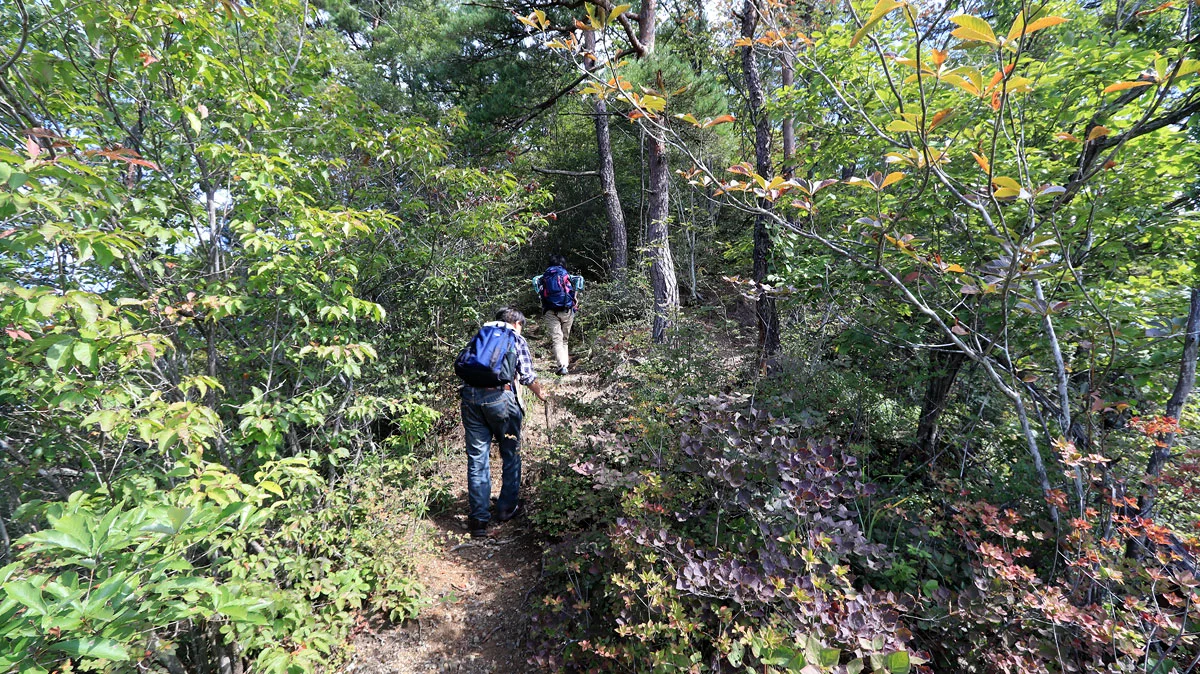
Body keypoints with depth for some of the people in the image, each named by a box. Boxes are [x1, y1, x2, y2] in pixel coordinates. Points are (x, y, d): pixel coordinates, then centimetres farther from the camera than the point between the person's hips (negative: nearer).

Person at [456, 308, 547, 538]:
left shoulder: (480, 334, 22)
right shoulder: (517, 340, 12)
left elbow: (459, 363, 15)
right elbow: (528, 376, 6)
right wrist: (541, 394, 24)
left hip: (470, 395, 4)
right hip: (500, 397, -3)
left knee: (477, 458, 10)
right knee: (511, 454, 17)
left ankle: (478, 518, 14)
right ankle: (507, 507, 27)